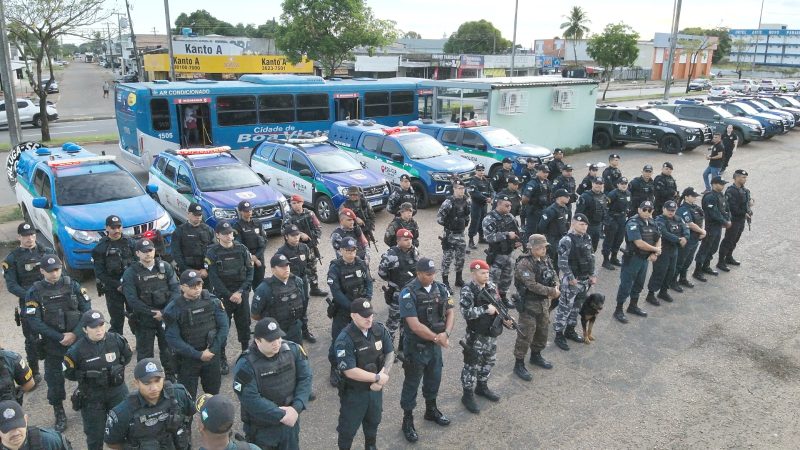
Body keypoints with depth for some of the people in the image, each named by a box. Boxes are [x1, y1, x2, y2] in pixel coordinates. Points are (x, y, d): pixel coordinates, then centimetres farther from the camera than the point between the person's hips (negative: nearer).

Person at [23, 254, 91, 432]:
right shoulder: (34, 292, -7)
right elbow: (34, 322, -11)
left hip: (78, 340, 1)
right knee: (54, 380, 7)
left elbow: (87, 310, -4)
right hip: (52, 344, 0)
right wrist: (60, 337, -16)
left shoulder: (72, 285, -4)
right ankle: (60, 415, 26)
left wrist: (75, 334, -15)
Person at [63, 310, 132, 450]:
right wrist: (86, 377, -11)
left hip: (117, 392, 2)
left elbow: (127, 356, 7)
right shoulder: (77, 349, -18)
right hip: (91, 396, -2)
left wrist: (117, 368, 0)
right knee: (95, 433, 12)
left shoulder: (116, 340, -12)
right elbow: (68, 373, -5)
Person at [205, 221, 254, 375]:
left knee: (244, 325, 9)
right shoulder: (212, 252, -6)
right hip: (222, 296, -2)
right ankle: (221, 360, 12)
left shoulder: (242, 249, 2)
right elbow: (214, 277, -9)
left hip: (242, 294, 3)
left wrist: (241, 292, -11)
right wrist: (229, 295, -13)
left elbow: (249, 272, 0)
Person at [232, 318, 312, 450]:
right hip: (261, 429, -4)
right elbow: (251, 400, -25)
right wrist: (281, 415, -23)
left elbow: (305, 378, -8)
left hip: (290, 421, 4)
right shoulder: (245, 365, -21)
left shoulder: (293, 350, -10)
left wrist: (296, 408, -19)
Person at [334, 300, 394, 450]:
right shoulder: (345, 339, -27)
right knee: (348, 427, 13)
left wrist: (384, 374, -20)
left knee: (373, 421, 27)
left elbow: (390, 353, -2)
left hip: (375, 388, 6)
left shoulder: (379, 329, -9)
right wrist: (378, 378, -24)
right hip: (354, 392, -6)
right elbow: (350, 371, -29)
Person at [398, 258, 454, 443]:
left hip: (436, 345, 6)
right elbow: (414, 325, -26)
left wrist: (446, 334, -18)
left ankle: (431, 410, 45)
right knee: (412, 383, 9)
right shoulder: (408, 293, -22)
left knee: (434, 379, 22)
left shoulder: (441, 289, -4)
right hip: (416, 347, -6)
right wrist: (437, 338, -19)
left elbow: (450, 313, 1)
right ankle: (408, 420, 25)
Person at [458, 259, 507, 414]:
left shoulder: (492, 286, 3)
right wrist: (485, 309, -28)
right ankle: (468, 395, 17)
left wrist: (504, 317, -1)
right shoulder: (467, 291, -19)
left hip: (492, 333, 7)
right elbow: (466, 313, -29)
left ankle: (482, 387, 41)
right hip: (476, 336, -7)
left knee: (489, 361, 21)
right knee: (472, 365, 3)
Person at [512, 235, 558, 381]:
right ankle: (519, 364, 12)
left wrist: (556, 288, -13)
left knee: (542, 331, 21)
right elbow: (532, 285, -27)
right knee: (526, 335, -1)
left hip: (544, 303, 8)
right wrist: (551, 292, -22)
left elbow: (554, 275, 8)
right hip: (529, 305, -8)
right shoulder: (524, 264, -22)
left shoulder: (545, 260, 4)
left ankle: (536, 355, 42)